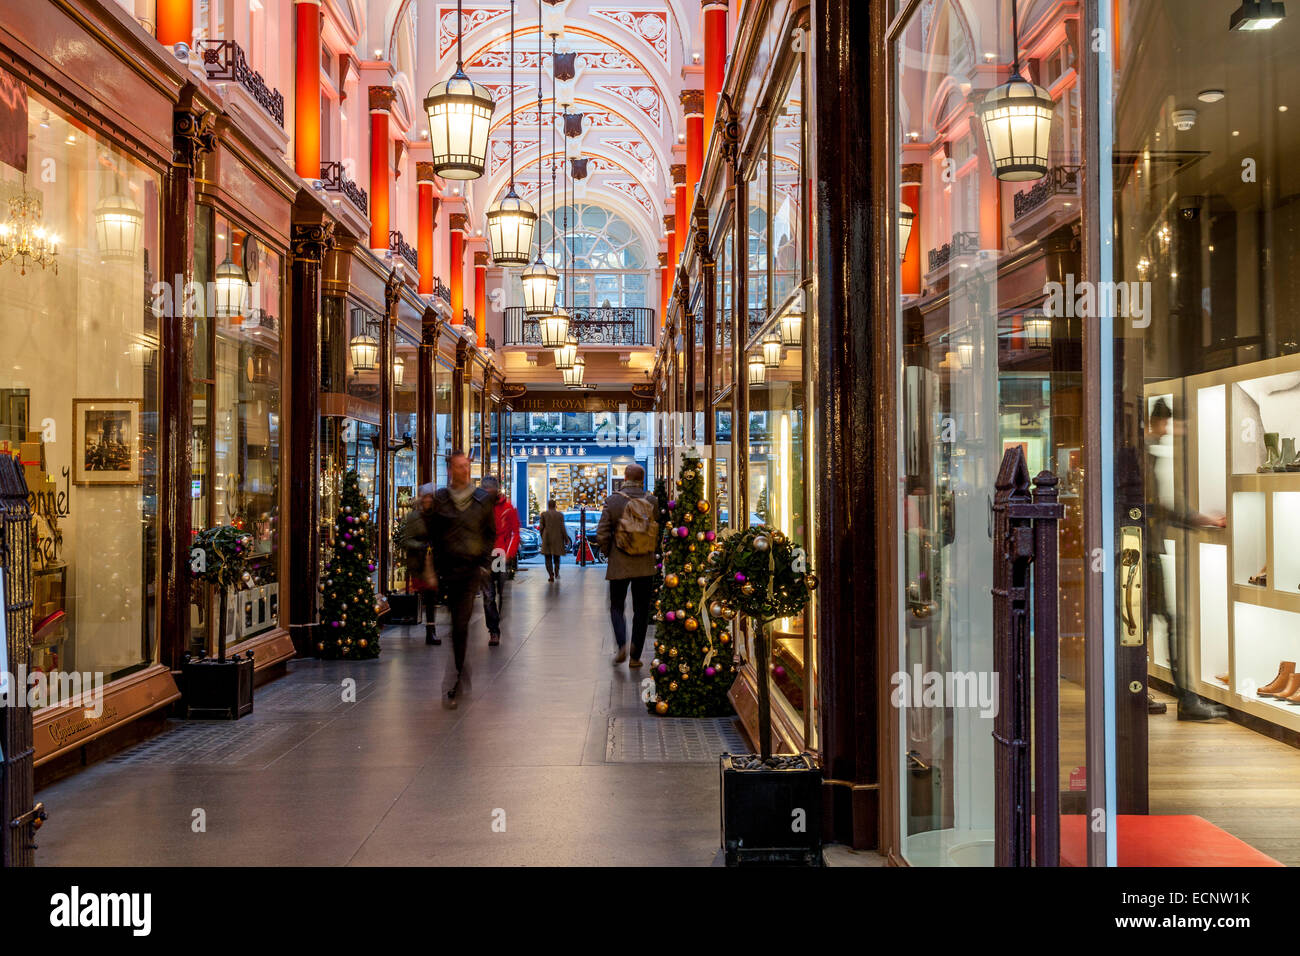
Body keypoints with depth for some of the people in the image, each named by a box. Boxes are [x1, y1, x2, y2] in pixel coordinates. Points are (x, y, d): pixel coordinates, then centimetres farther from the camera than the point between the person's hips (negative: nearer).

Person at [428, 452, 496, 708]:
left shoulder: (483, 499, 4)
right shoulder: (440, 499, 5)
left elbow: (491, 533, 10)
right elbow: (435, 536, 9)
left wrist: (485, 564, 1)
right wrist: (436, 569, 4)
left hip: (473, 567, -1)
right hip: (449, 567, 2)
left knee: (461, 625, -9)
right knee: (458, 623, 8)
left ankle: (452, 686, -6)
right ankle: (463, 677, 23)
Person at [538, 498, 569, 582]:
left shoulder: (544, 514, -3)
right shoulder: (560, 514, -3)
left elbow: (541, 527, -3)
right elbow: (562, 528, -5)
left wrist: (542, 537, 12)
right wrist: (566, 539, 2)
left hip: (547, 538, -1)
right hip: (558, 539, 1)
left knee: (548, 557, 5)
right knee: (556, 557, 18)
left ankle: (551, 575, -7)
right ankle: (556, 574, 16)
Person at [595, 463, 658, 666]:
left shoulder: (612, 501, -7)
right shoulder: (652, 502, -4)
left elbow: (601, 535, -9)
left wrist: (610, 553, 8)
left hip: (619, 565, -1)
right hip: (645, 566, 1)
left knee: (616, 606, 14)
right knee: (641, 610, 11)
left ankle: (622, 643, -9)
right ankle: (635, 656, 10)